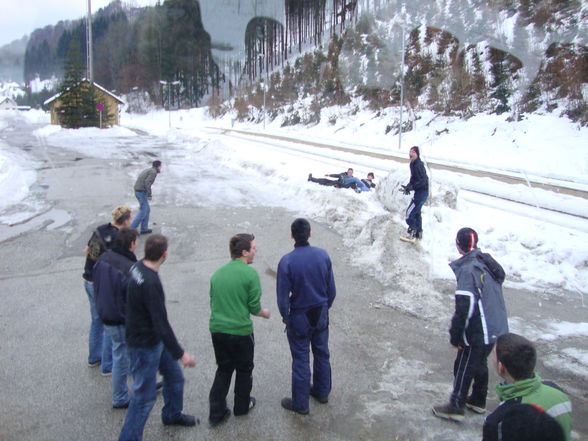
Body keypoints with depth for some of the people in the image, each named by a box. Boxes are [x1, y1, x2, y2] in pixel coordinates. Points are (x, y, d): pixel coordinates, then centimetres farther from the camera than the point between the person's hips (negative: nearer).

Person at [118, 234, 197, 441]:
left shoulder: (138, 267, -3)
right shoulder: (151, 283, -33)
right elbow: (161, 324, -31)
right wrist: (181, 354, -25)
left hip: (155, 339, 10)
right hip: (144, 345, -9)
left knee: (174, 376, 24)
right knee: (144, 396, 4)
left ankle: (172, 414, 46)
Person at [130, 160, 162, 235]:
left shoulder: (147, 170, 20)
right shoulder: (154, 172, -10)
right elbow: (147, 183, -23)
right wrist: (149, 195, -19)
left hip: (137, 191, 10)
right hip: (142, 192, -10)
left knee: (147, 210, 18)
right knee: (142, 212, -4)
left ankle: (144, 229, 19)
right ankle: (131, 229, -5)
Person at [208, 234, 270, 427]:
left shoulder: (217, 273, 3)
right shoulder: (250, 273, -15)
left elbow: (213, 302, 13)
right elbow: (254, 307, -11)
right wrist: (264, 313, 10)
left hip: (217, 329, 5)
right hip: (241, 331, -5)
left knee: (223, 369, 20)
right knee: (244, 370, 18)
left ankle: (216, 412, 20)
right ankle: (242, 406, 35)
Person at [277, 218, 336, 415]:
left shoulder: (286, 262, -22)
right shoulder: (323, 255, -10)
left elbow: (283, 297, -17)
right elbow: (332, 290, -2)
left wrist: (286, 317, 1)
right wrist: (325, 308, 15)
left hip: (299, 317, -4)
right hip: (321, 314, 4)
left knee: (300, 360, 9)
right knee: (322, 354, 21)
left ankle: (300, 403, 23)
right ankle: (322, 392, 40)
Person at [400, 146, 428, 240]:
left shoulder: (418, 165, -21)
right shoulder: (413, 164, 9)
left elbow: (422, 181, -27)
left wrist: (410, 187, -28)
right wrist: (408, 186, 4)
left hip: (422, 192, -11)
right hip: (419, 191, 11)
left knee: (410, 212, -11)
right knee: (416, 212, 22)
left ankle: (412, 232, -5)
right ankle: (418, 233, 33)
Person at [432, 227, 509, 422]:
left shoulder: (468, 269, -22)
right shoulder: (487, 262, 6)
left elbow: (464, 307, -25)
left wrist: (455, 335, -16)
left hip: (479, 333, -8)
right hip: (497, 329, 8)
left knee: (464, 368, 7)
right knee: (480, 363, 24)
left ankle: (456, 407, 20)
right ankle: (478, 401, 39)